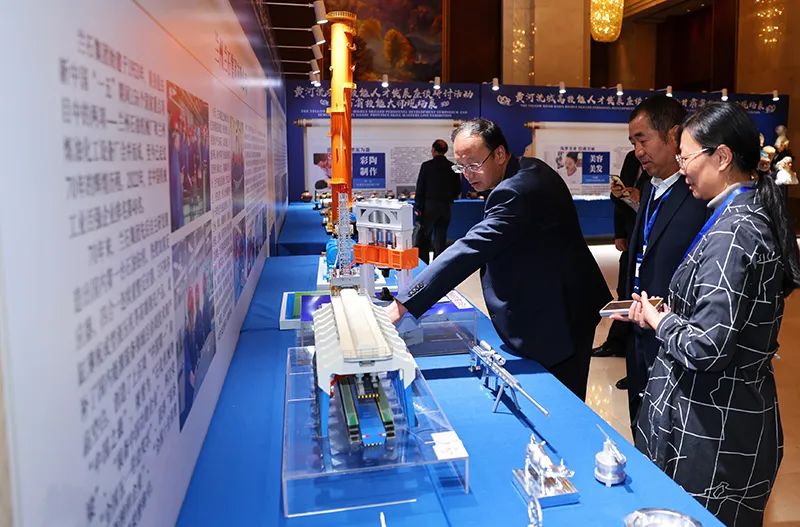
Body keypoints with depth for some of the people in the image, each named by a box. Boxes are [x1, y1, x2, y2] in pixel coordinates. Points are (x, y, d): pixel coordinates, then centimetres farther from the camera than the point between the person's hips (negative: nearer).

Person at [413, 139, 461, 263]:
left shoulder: (426, 166, -6)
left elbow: (420, 188, -7)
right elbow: (458, 189, 5)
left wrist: (417, 207, -3)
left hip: (429, 206, -3)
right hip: (445, 207, 3)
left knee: (423, 236, 5)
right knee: (440, 239, 9)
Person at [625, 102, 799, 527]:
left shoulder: (733, 233, -23)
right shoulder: (753, 213, 6)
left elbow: (705, 348, -26)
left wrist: (658, 320, -9)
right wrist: (671, 313, 4)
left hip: (711, 426, -9)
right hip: (736, 408, 9)